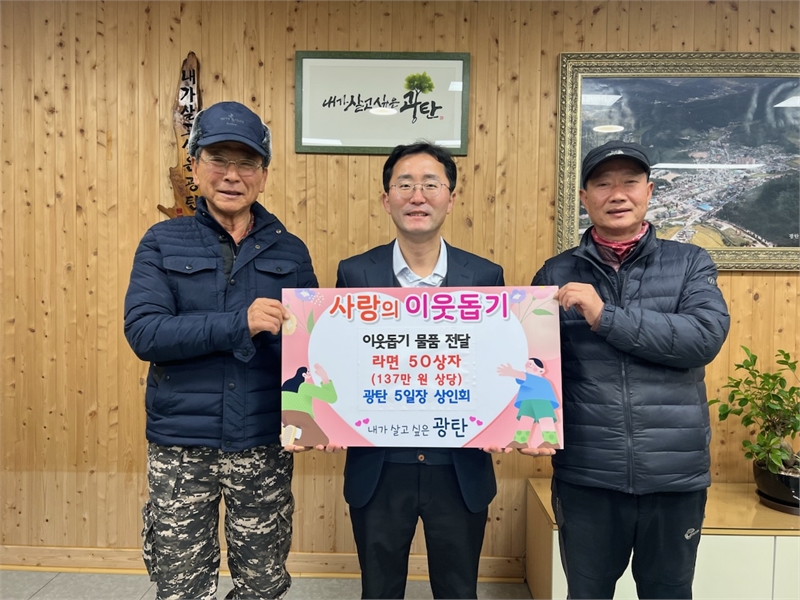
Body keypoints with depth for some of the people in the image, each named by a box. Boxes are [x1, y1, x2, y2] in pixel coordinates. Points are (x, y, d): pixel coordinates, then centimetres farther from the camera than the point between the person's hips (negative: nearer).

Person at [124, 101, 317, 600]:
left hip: (264, 445, 1)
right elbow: (143, 332, -12)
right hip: (181, 446, -1)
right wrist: (239, 324, -23)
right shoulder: (163, 242, 0)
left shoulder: (290, 251, 4)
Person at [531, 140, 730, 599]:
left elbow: (706, 337, -14)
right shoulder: (557, 275, 2)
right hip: (586, 475, 0)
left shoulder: (691, 264, 2)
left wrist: (607, 317, -19)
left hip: (676, 473, 1)